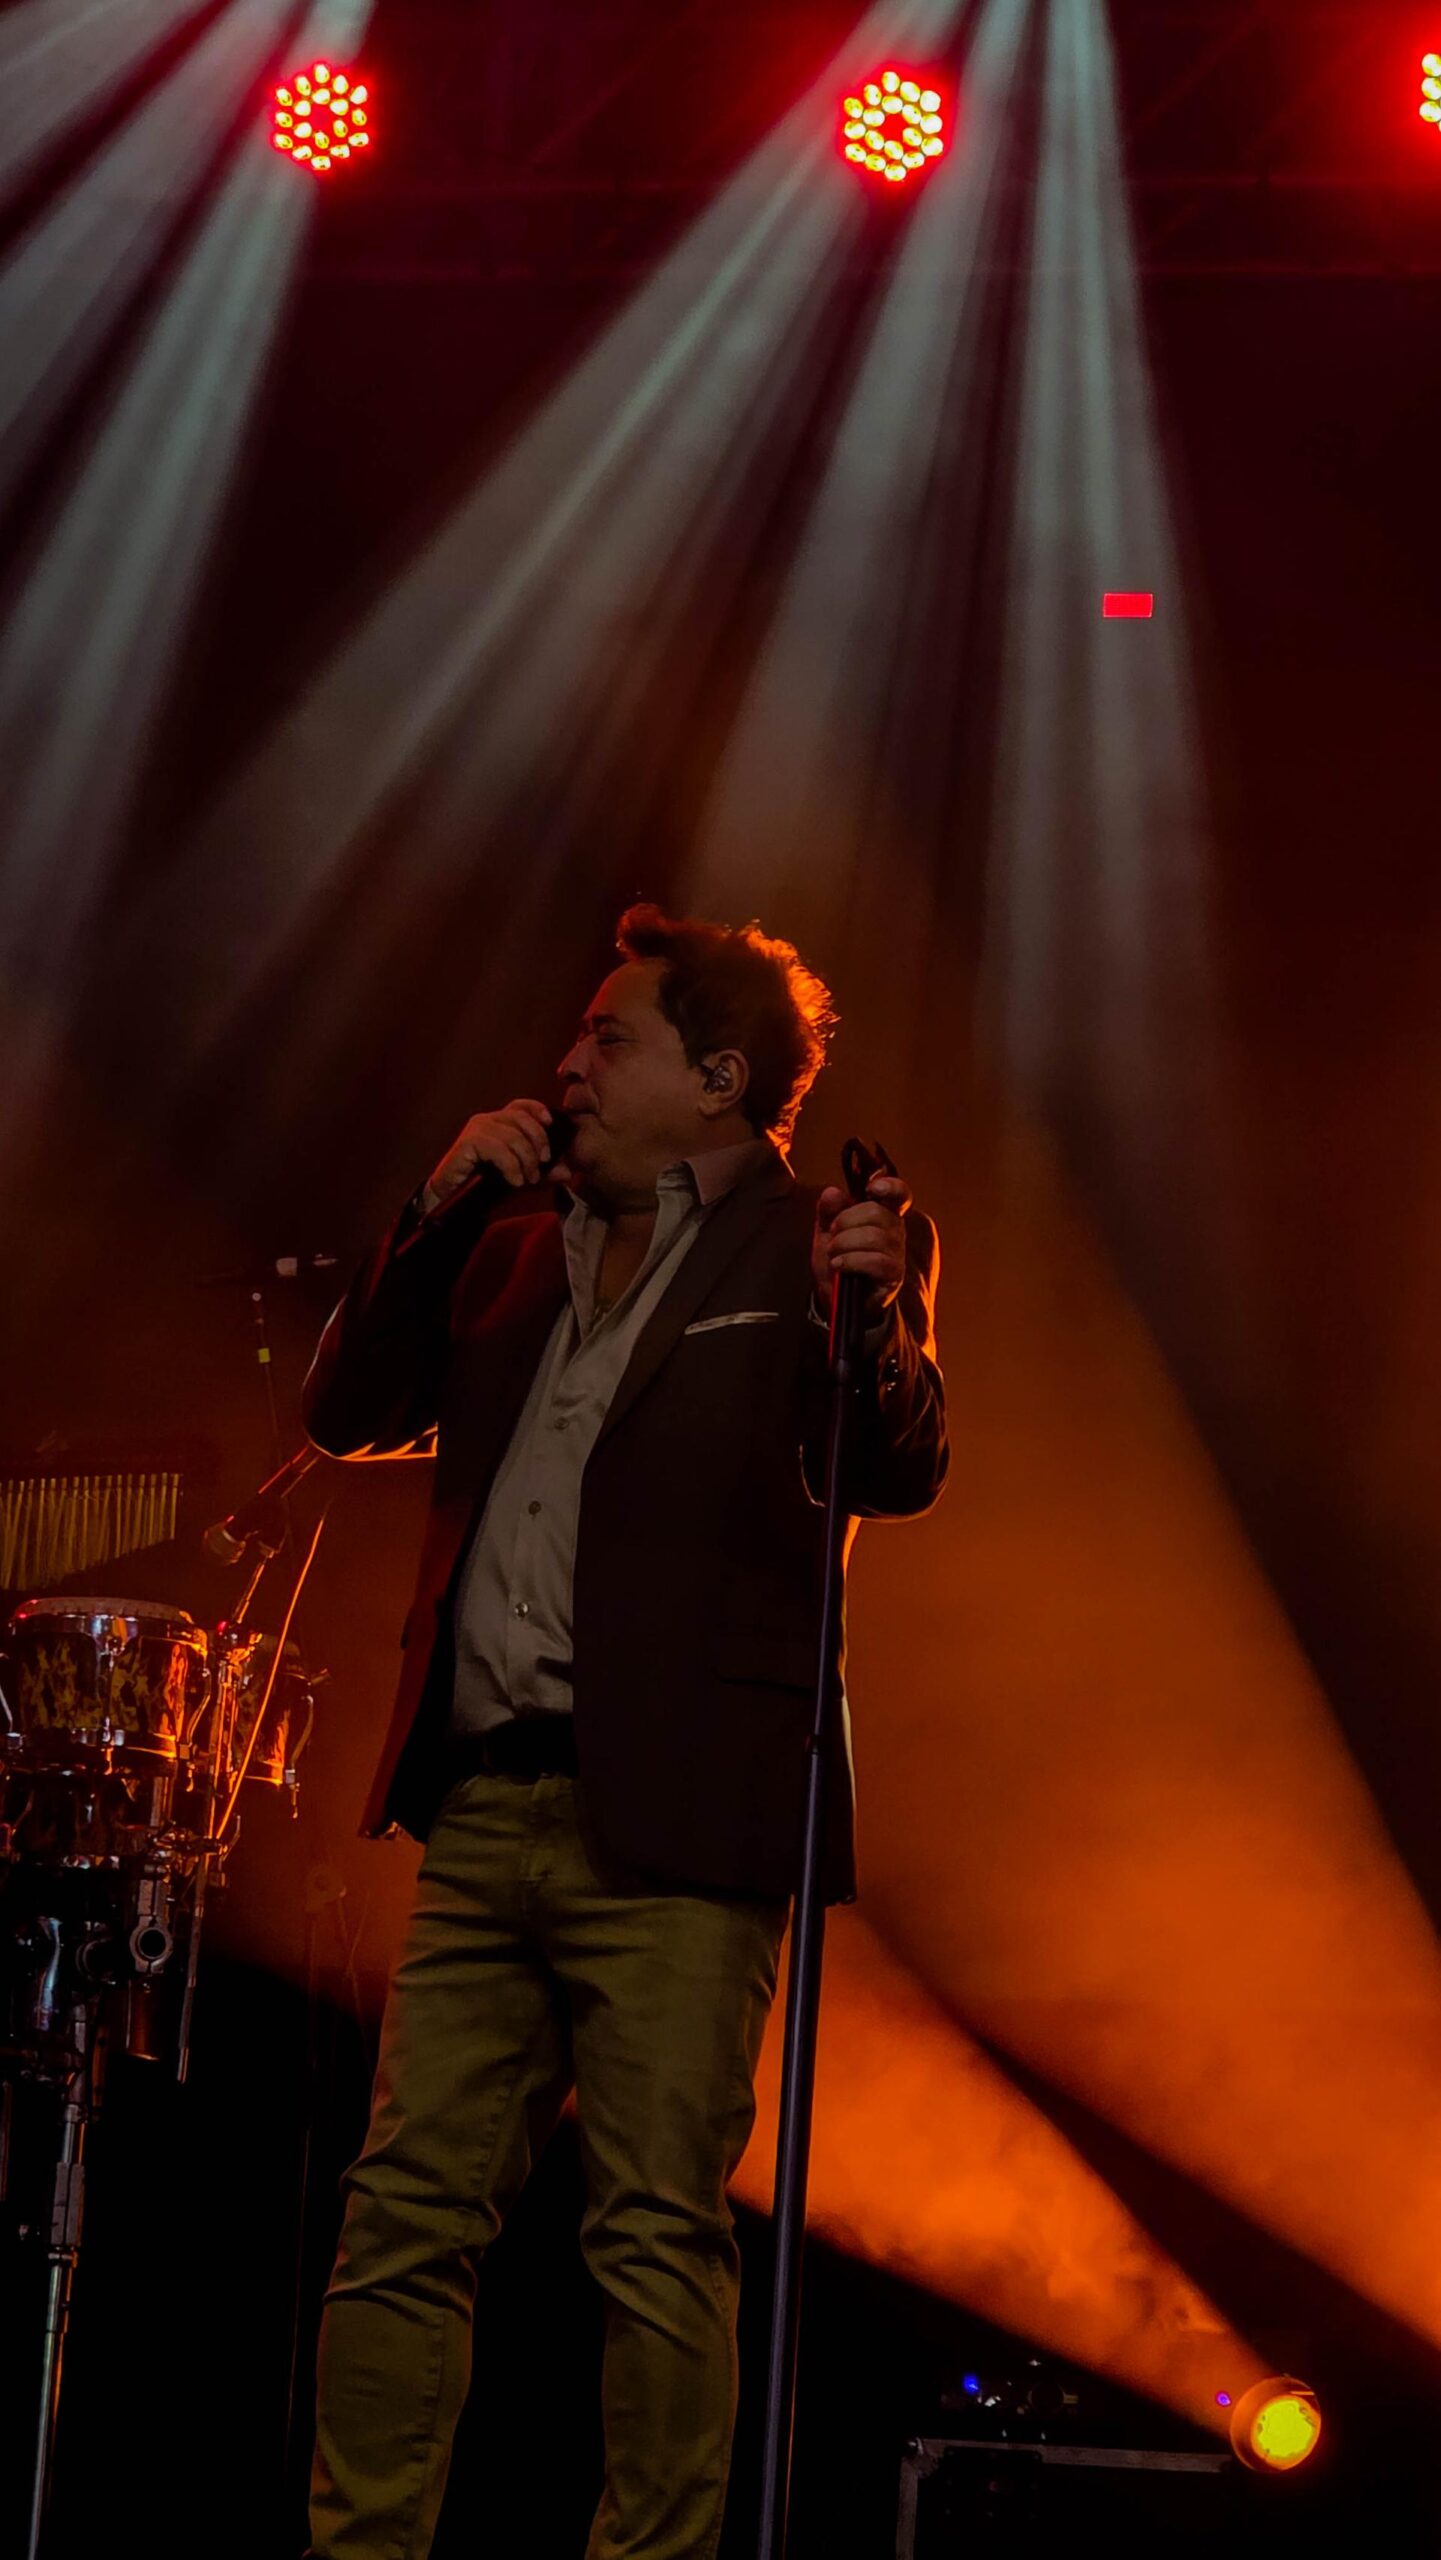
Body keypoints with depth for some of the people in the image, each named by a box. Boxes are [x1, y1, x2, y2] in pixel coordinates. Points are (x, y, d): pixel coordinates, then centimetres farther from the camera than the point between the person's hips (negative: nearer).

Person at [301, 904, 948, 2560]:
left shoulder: (817, 1251, 0)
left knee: (659, 2236, -4)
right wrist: (438, 1213, 4)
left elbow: (900, 1477, -12)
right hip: (482, 1814, 6)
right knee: (401, 2218, 6)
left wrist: (880, 1332, -32)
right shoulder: (520, 1250, 19)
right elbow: (346, 1414, 14)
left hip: (671, 1825, -6)